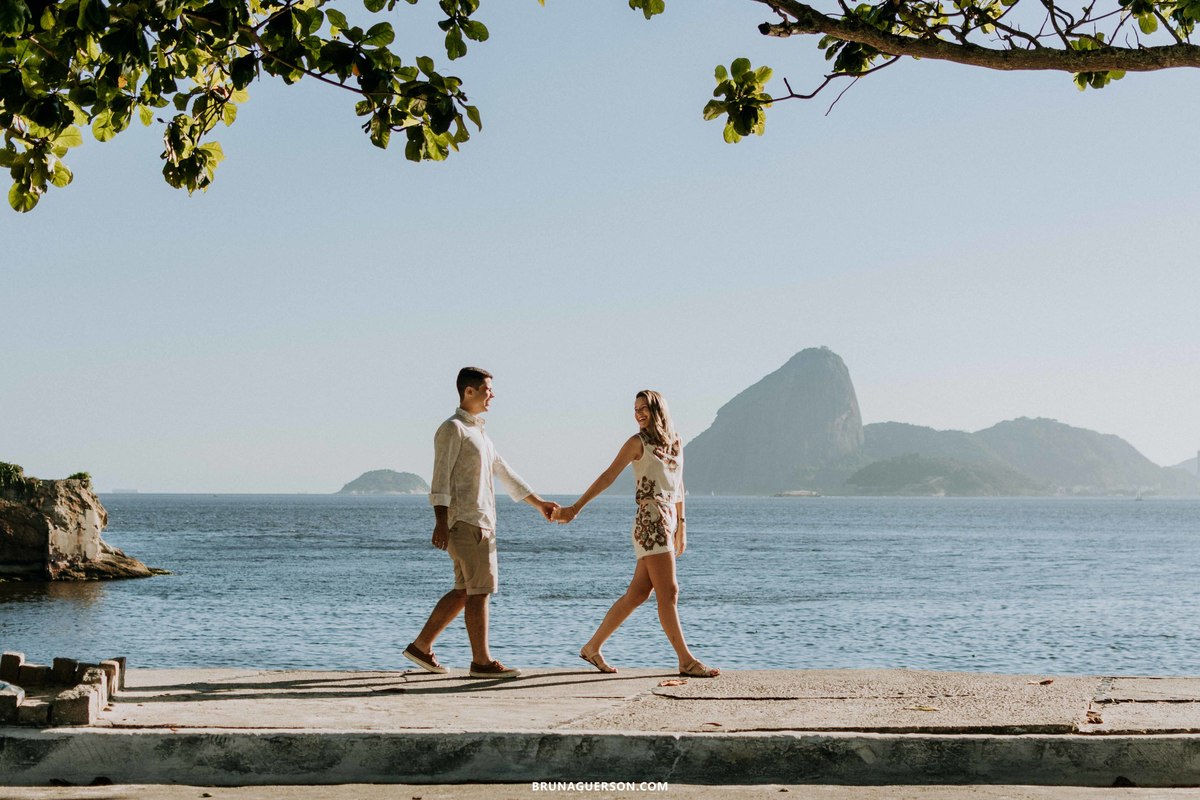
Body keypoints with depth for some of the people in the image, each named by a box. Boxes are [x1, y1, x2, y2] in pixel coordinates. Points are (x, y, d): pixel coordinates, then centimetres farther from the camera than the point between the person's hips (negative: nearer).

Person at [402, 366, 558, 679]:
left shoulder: (477, 431, 22)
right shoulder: (452, 429, -8)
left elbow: (504, 473, 26)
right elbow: (441, 478, -16)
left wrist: (539, 503, 26)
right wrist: (440, 521, -24)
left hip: (481, 522, 10)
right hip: (466, 521, -10)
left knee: (464, 591, 11)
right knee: (480, 590, -7)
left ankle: (421, 646, 17)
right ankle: (481, 661, -3)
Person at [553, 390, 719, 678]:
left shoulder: (675, 443, 16)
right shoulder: (638, 442, -2)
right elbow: (608, 476, -4)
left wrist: (681, 527, 21)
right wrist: (575, 508, -8)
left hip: (668, 522, 7)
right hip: (650, 522, -7)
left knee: (637, 593, 8)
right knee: (668, 593, -8)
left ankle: (593, 647, 16)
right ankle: (687, 661, -6)